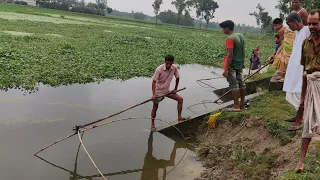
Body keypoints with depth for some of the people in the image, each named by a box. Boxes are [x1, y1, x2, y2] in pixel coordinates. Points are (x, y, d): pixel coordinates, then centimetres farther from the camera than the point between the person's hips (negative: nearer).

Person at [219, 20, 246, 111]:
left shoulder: (230, 38, -18)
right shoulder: (240, 36, 9)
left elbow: (230, 55, -23)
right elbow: (243, 51, 14)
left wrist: (226, 69, -22)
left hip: (232, 65, -9)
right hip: (240, 64, 9)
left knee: (234, 85, -3)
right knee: (241, 84, 12)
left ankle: (236, 106, 1)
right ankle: (242, 105, 21)